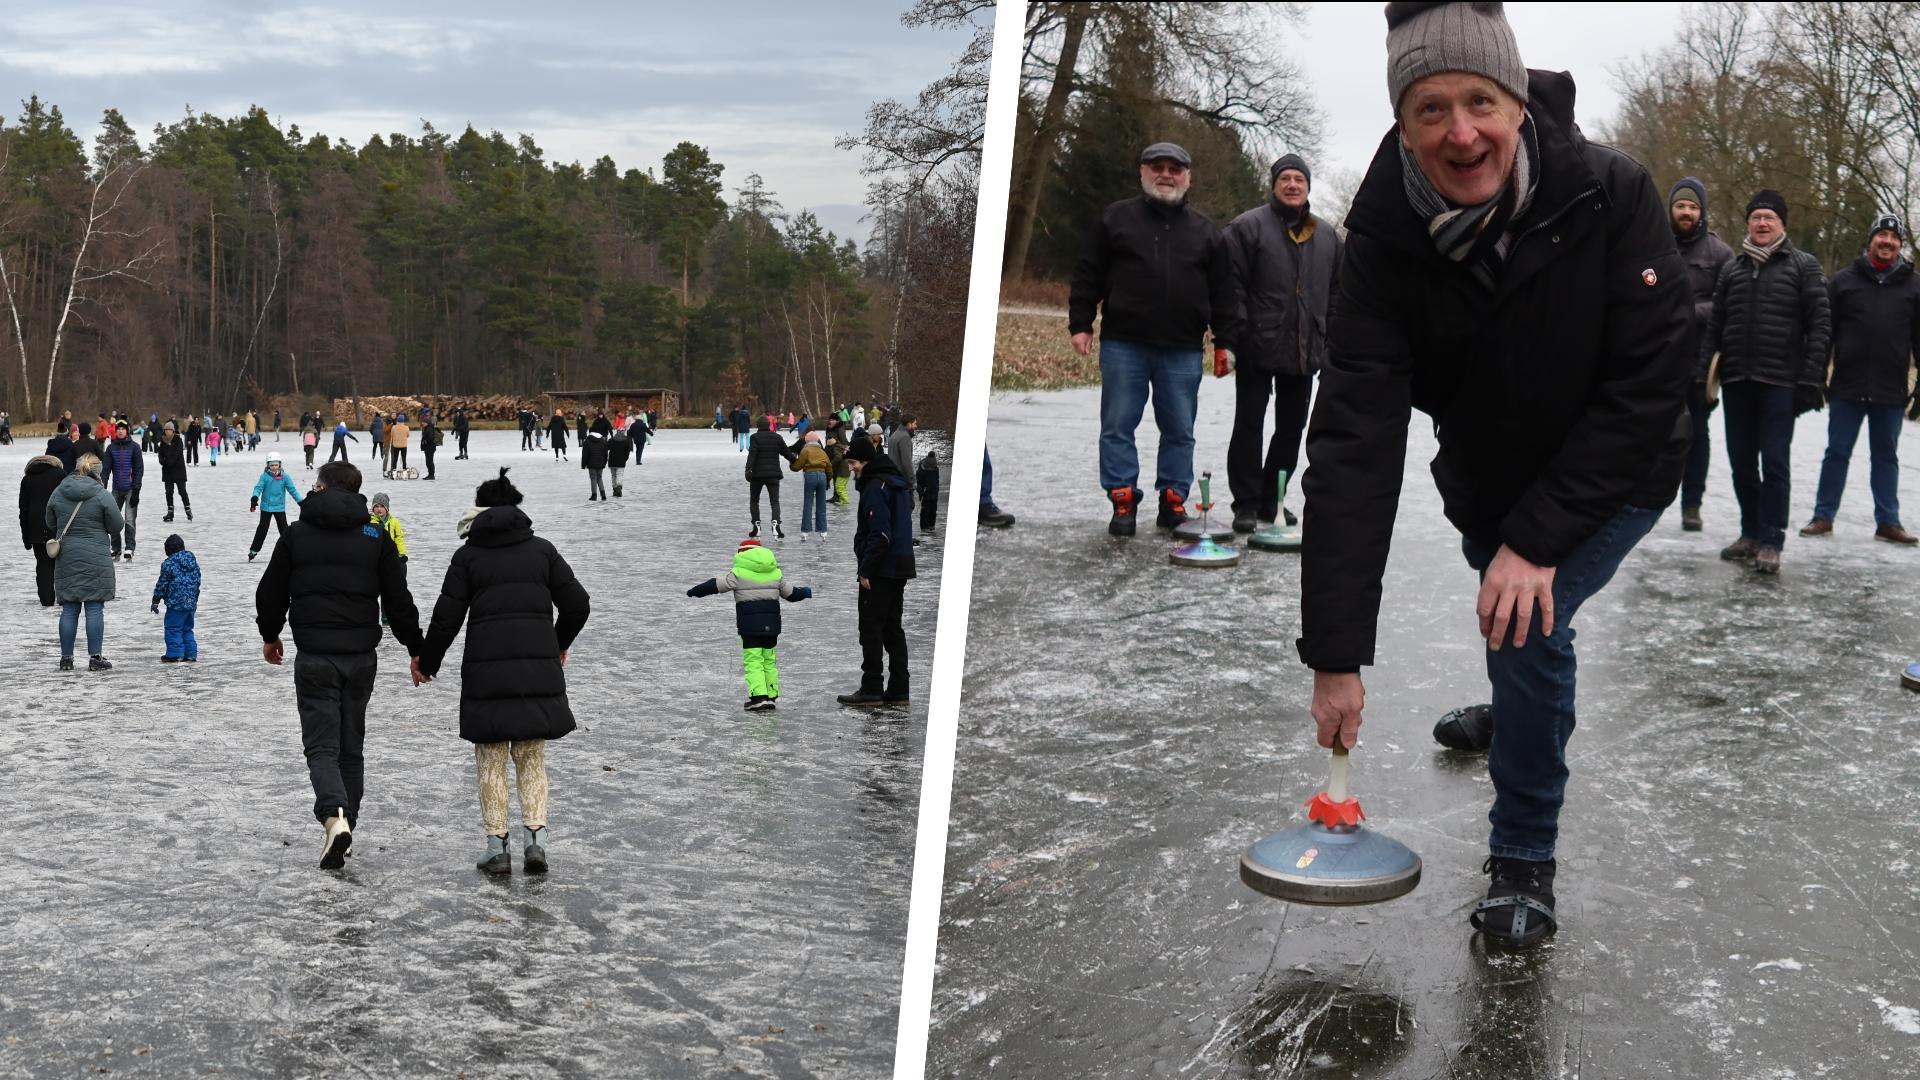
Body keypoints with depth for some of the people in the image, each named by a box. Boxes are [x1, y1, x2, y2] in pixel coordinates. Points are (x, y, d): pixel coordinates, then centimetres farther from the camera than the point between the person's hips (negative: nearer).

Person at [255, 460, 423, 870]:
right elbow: (398, 599, 2)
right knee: (351, 746, 14)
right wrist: (416, 649, 11)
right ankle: (344, 826, 18)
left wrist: (270, 637, 26)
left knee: (321, 746, 0)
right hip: (361, 658, 2)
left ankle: (334, 817, -24)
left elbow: (271, 594, 8)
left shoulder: (296, 535, 1)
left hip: (314, 658, -2)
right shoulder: (376, 537, 3)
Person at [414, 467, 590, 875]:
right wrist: (560, 644, 24)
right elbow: (577, 604, 6)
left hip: (486, 667, -2)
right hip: (538, 664, 2)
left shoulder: (468, 554, 3)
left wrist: (426, 663, 14)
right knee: (532, 756, 12)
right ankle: (536, 836, 0)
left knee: (491, 759, 8)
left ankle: (497, 845, 8)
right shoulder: (542, 549, 8)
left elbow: (447, 617, 0)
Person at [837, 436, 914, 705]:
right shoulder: (899, 484, 15)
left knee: (871, 629, -3)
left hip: (880, 571, -9)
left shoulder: (875, 487, -15)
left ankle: (871, 689, -1)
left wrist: (866, 570, -18)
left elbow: (880, 535, -22)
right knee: (893, 628, 12)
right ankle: (898, 690, 13)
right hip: (900, 568, 9)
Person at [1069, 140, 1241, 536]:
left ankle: (1173, 499, 16)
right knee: (1118, 426, 1)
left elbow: (1222, 292, 10)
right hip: (1123, 344, -1)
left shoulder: (1205, 232, 11)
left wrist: (1225, 342, 4)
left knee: (1179, 431, 6)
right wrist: (1081, 324, -2)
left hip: (1182, 350, 1)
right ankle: (1123, 500, 9)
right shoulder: (1115, 218, 5)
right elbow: (1088, 275, 5)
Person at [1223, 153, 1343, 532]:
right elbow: (1232, 286, -9)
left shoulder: (1327, 236, 11)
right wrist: (1236, 336, -16)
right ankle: (1246, 504, 6)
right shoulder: (1247, 227, -5)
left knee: (1292, 428, 11)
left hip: (1305, 351, 5)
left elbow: (1337, 291, 16)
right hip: (1258, 348, -5)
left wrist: (1332, 340, 8)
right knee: (1249, 426, 0)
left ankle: (1271, 499, 23)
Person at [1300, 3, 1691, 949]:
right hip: (1485, 477, 3)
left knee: (1532, 619, -22)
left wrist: (1539, 536, -32)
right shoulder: (1385, 234, -27)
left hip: (1614, 472, -3)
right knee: (1505, 611, 25)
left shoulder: (1611, 195, -31)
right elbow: (1354, 439, -32)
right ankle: (1515, 718, 62)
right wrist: (1336, 652, -37)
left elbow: (1648, 384, -26)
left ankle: (1524, 860, 0)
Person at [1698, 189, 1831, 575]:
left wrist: (1812, 378, -10)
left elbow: (1819, 325, -3)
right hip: (1736, 381, 4)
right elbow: (1715, 324, 11)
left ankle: (1771, 541, 2)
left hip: (1780, 382, -4)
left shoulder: (1803, 265, 2)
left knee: (1774, 462, -4)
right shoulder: (1732, 268, 13)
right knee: (1742, 461, 9)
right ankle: (1751, 533, 21)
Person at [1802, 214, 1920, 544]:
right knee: (1837, 452, 5)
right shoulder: (1844, 280, 2)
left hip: (1891, 391, 1)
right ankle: (1823, 516, 12)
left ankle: (1888, 522, 16)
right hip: (1847, 387, -1)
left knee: (1886, 456, 10)